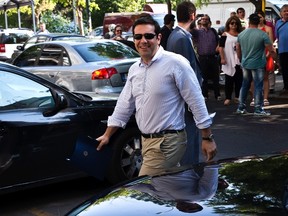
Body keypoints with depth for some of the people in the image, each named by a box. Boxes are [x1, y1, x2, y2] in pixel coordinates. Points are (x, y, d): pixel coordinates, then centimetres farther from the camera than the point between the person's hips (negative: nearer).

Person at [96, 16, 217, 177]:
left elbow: (196, 102, -12)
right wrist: (107, 135, 19)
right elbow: (124, 105, 17)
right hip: (147, 140, 7)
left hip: (168, 142, -7)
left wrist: (207, 138, -12)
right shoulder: (134, 69, 9)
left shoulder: (175, 63, -14)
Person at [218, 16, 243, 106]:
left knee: (239, 80, 7)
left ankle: (237, 97, 19)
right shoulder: (225, 35, 1)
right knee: (229, 80, 1)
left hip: (239, 61, 3)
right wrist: (222, 58, -12)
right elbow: (221, 47, -3)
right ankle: (228, 98, 5)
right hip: (229, 61, -3)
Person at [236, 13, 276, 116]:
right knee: (258, 86, 2)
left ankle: (241, 107, 19)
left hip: (245, 64, 5)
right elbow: (271, 51, -12)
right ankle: (258, 109, 4)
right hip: (258, 65, -5)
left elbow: (238, 49, 12)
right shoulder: (263, 35, -13)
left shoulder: (241, 34, 1)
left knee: (245, 85, 16)